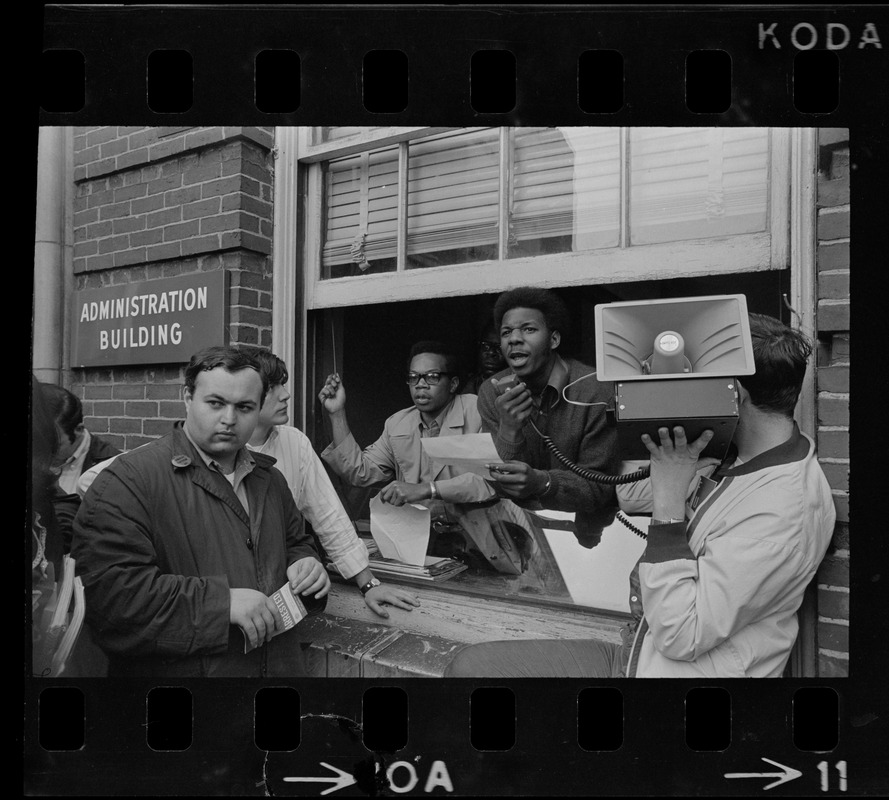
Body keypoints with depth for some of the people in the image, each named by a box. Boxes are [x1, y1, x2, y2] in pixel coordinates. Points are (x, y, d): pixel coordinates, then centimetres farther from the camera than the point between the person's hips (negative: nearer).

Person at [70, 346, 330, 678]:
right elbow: (107, 590, -25)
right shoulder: (128, 479, -16)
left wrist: (305, 564, -4)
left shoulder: (271, 480, 6)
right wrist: (222, 602, -27)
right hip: (175, 669, -6)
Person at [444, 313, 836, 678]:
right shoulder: (733, 456, 3)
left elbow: (680, 637, -26)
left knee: (471, 667, -13)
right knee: (469, 664, 0)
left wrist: (669, 501, -25)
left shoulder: (786, 508, -25)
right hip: (635, 653, 8)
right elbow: (632, 497, 17)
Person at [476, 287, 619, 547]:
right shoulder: (492, 393, -4)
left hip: (583, 526, -3)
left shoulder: (596, 392, -17)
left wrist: (542, 482, -35)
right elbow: (500, 486, -7)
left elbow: (600, 488, -14)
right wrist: (510, 429, -27)